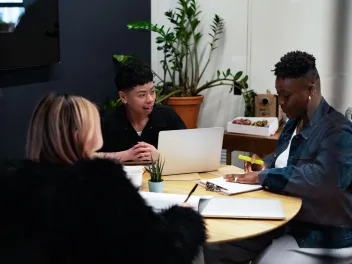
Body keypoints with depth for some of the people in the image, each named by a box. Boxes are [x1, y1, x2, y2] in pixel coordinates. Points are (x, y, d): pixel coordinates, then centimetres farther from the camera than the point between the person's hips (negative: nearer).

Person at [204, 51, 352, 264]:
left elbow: (324, 178, -34)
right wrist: (264, 164, 3)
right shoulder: (294, 122, 9)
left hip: (322, 235, -8)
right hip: (283, 221, 8)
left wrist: (262, 177, -27)